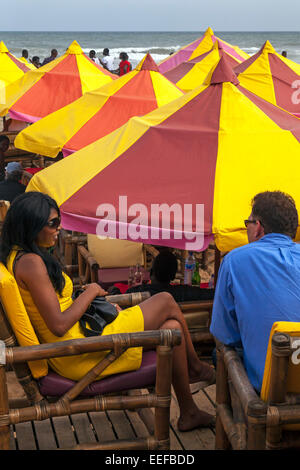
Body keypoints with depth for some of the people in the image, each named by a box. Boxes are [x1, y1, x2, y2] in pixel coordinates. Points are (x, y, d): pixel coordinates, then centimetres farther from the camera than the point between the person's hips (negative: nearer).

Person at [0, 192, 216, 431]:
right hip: (78, 356, -10)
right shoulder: (31, 262, -22)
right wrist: (89, 293, -9)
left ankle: (189, 413, 22)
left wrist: (99, 303, 9)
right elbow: (59, 326, -24)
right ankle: (195, 367, 23)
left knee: (172, 328, 11)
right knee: (166, 302, 0)